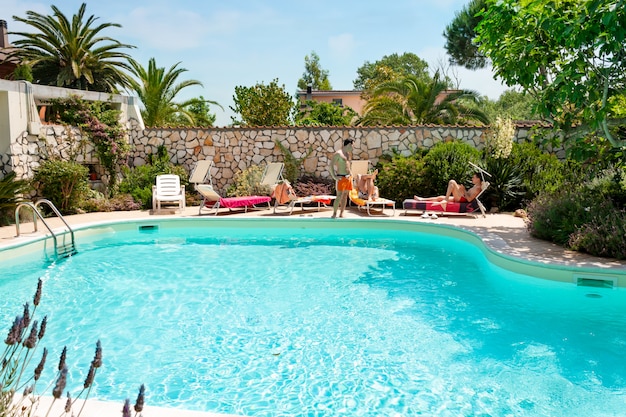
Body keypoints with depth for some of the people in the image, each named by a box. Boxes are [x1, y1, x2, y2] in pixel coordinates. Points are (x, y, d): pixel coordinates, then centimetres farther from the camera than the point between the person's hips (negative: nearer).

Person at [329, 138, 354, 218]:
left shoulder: (349, 153, 15)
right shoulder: (338, 154, -10)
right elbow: (331, 166, -14)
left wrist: (350, 174, 17)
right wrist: (334, 176, -17)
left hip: (348, 177, 8)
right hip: (341, 178, -8)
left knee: (345, 196, 8)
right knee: (339, 196, -11)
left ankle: (341, 214, 13)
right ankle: (334, 214, -4)